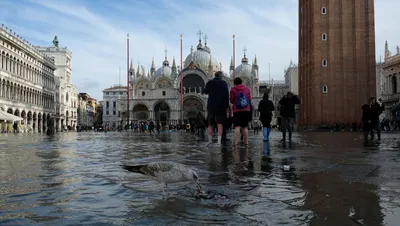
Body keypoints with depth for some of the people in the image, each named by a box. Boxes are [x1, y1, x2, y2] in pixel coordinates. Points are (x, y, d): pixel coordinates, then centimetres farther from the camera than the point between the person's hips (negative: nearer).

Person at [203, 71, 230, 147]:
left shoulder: (209, 83, 1)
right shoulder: (224, 83, -3)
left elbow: (205, 92, 17)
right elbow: (227, 95, -4)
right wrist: (227, 105, 0)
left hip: (211, 106, 2)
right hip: (221, 106, -2)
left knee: (210, 124, 13)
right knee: (220, 124, -1)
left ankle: (210, 140, 17)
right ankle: (219, 141, -10)